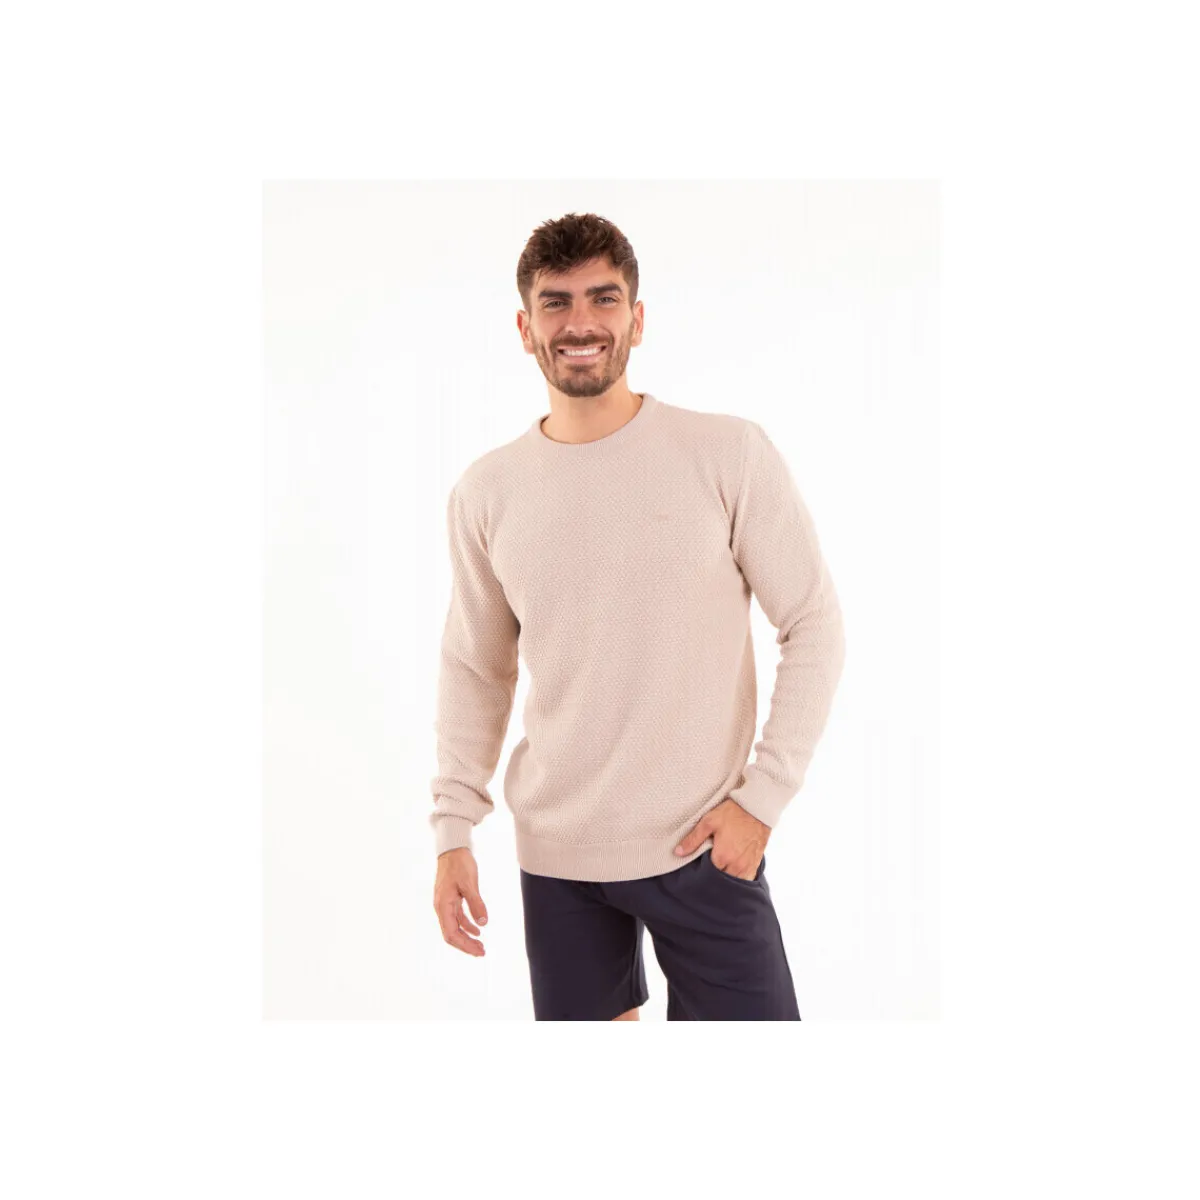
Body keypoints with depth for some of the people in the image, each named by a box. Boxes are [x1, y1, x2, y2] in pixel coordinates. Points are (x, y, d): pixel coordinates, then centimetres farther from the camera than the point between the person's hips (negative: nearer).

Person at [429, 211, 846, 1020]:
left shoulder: (730, 454, -8)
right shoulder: (484, 492, 2)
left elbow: (815, 626, -5)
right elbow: (475, 670, 10)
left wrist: (762, 798, -10)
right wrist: (453, 831, 5)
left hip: (702, 847, -2)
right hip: (555, 858, 3)